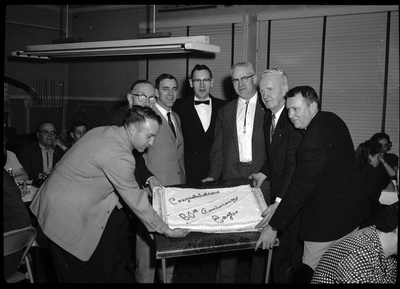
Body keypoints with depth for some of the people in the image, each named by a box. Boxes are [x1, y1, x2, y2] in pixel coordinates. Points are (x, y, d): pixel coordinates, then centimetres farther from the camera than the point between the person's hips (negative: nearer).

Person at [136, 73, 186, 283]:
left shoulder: (176, 118, 16)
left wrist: (183, 182, 16)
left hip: (177, 187, 7)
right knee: (148, 236, 0)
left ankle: (167, 276, 29)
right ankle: (144, 278, 15)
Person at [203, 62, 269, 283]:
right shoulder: (224, 112, 15)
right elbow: (218, 148, 13)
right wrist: (213, 176, 1)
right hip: (231, 180, 3)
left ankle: (258, 278, 20)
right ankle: (224, 278, 14)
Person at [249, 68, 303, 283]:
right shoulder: (268, 117, 9)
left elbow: (294, 163, -25)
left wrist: (280, 201, -29)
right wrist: (264, 174, 4)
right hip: (277, 194, 7)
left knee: (297, 251, 6)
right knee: (278, 250, 15)